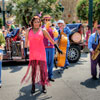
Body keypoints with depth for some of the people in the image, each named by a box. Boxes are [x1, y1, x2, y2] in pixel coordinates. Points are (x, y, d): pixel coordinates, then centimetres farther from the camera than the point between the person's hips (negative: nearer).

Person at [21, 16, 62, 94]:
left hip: (41, 53, -1)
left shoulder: (42, 30, 1)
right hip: (32, 53, 1)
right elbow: (26, 42, 11)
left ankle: (43, 86, 13)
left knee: (42, 69, 0)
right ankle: (33, 86, 15)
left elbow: (51, 40, 4)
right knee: (33, 69, 4)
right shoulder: (28, 31, 6)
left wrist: (58, 48, 4)